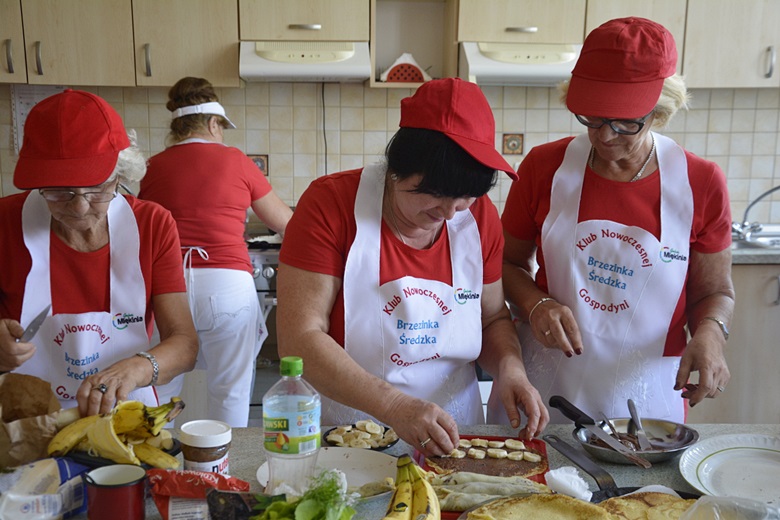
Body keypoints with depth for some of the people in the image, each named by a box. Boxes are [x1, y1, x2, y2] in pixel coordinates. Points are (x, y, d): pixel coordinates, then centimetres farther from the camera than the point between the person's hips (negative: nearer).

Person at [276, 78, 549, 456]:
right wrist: (395, 407, -30)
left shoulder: (481, 216, -1)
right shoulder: (330, 203, -15)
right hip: (344, 437, -3)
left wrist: (509, 367, -10)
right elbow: (298, 339, -20)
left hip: (450, 434, 3)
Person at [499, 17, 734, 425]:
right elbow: (508, 262, 4)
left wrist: (709, 334, -17)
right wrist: (536, 304, -15)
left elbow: (714, 291, 4)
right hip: (544, 382, 1)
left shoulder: (701, 184, -8)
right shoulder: (544, 167, -7)